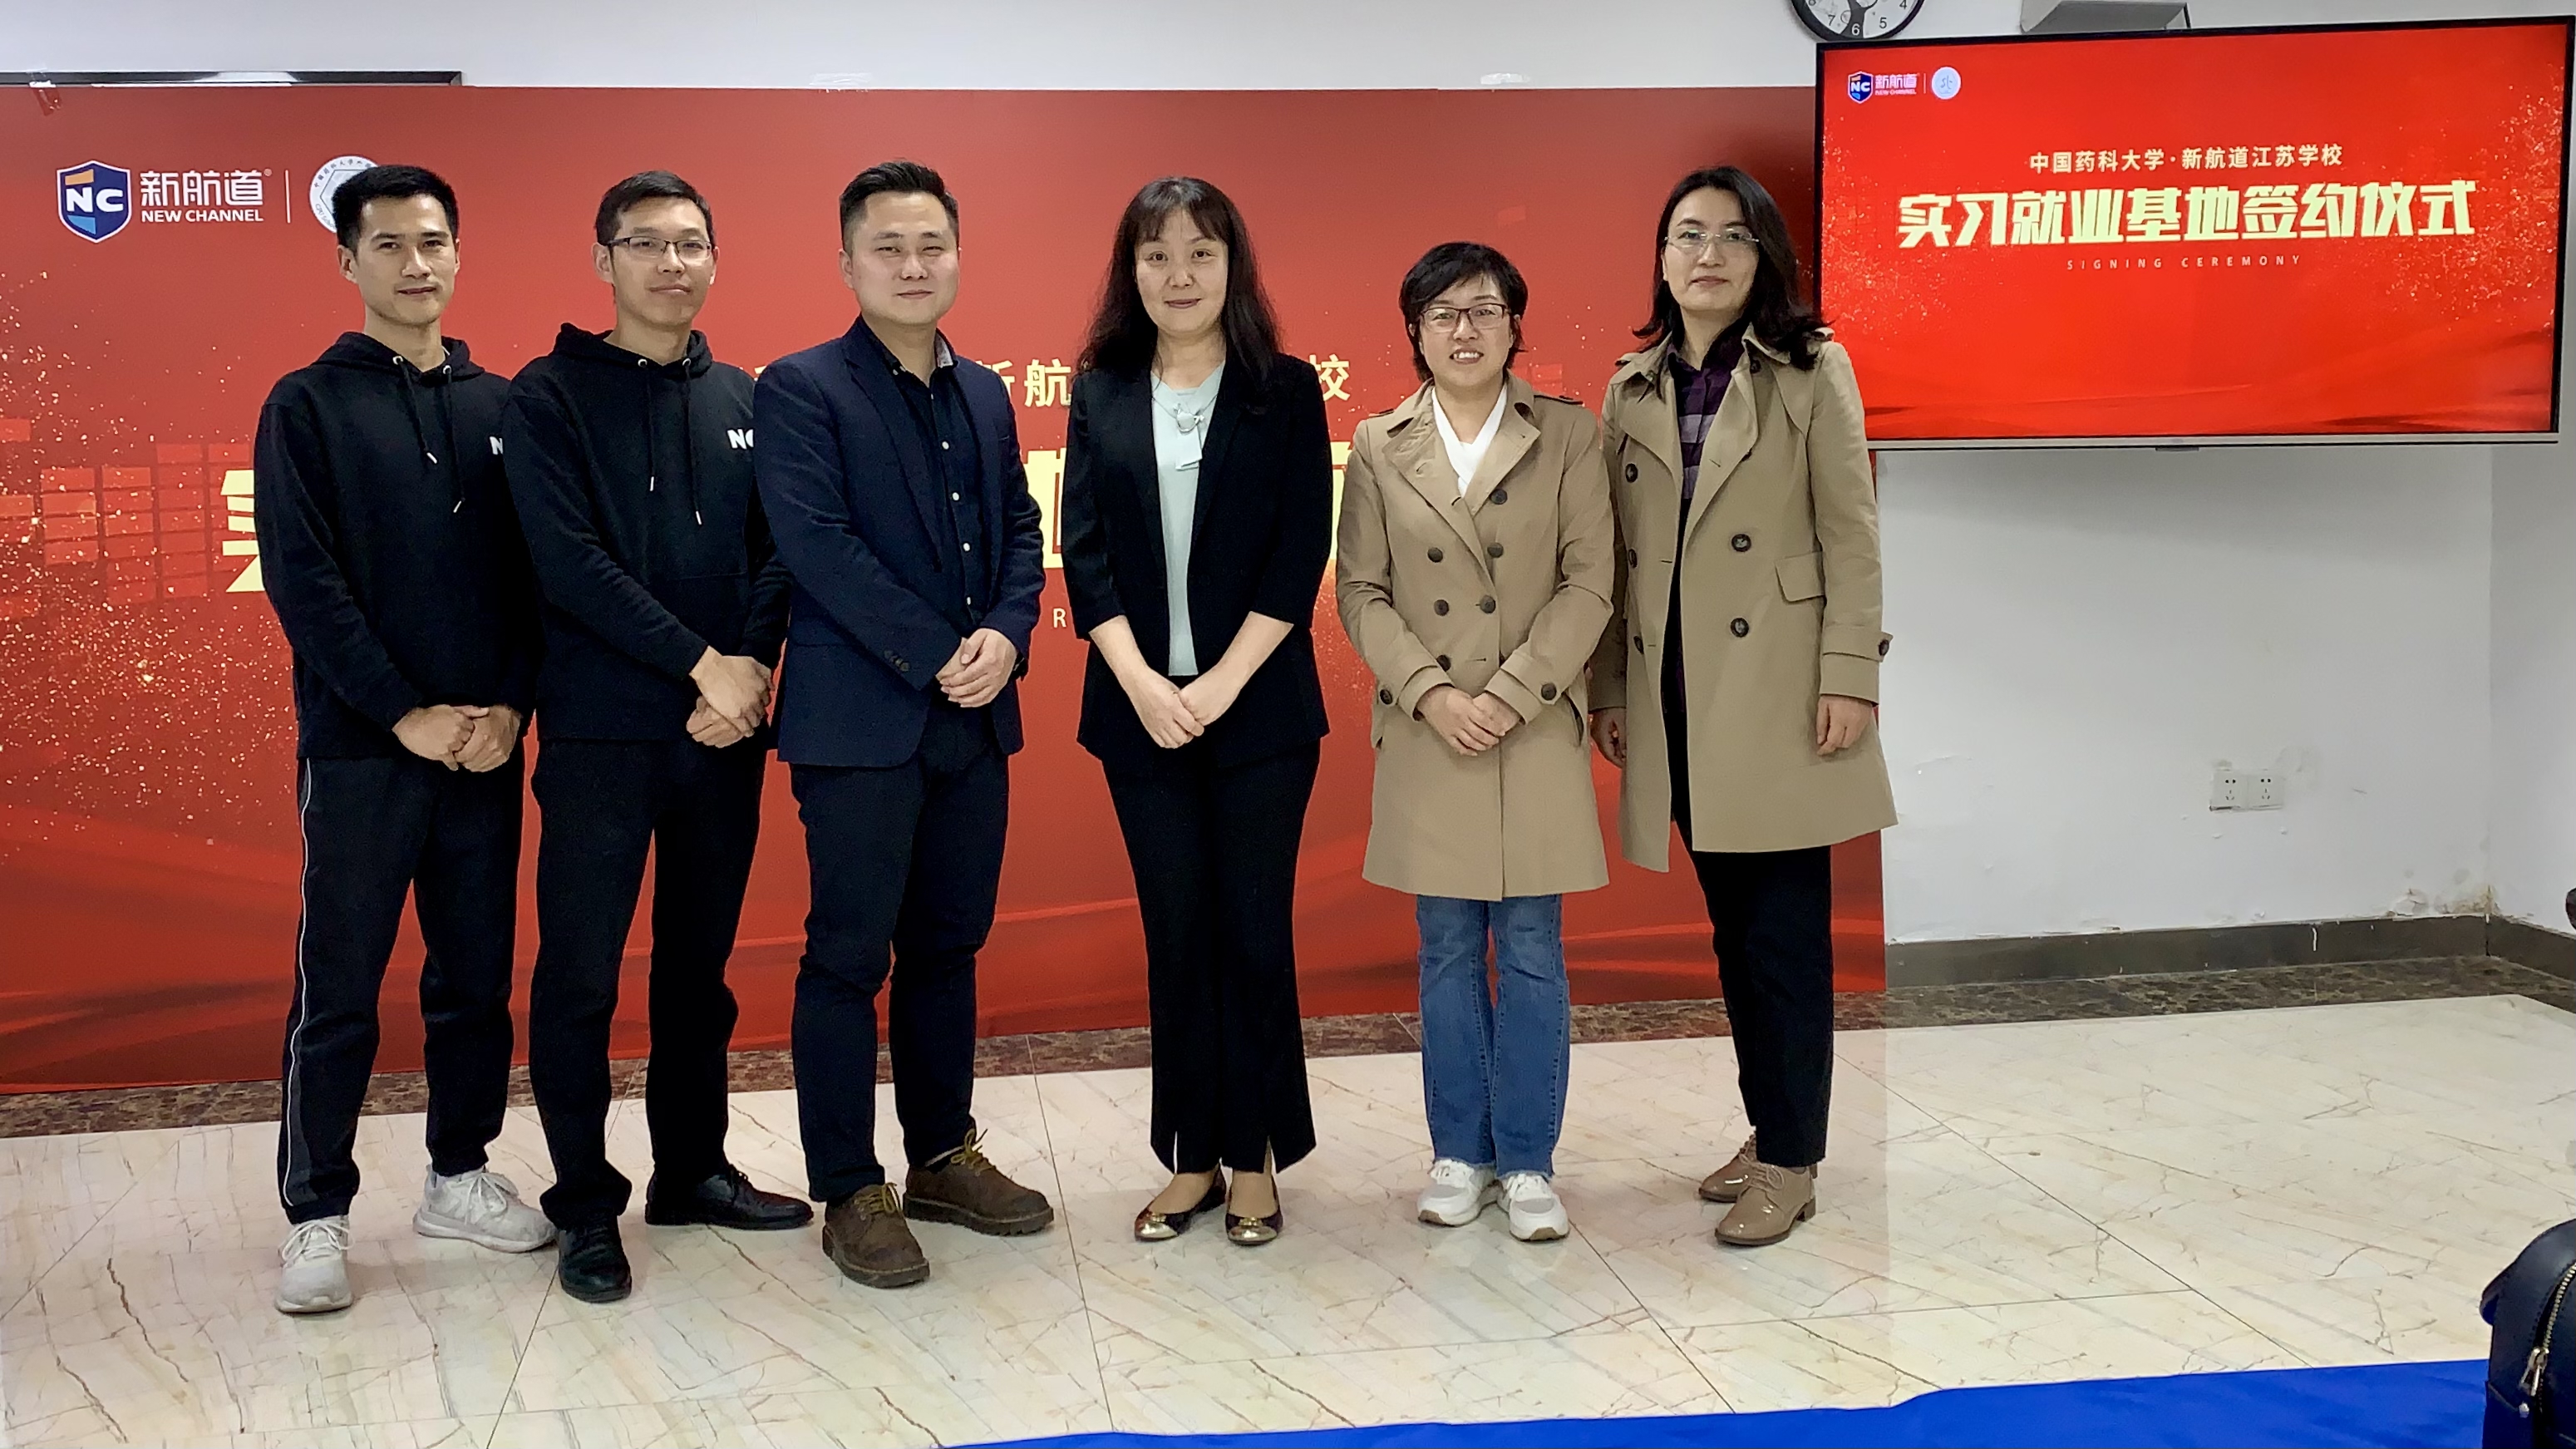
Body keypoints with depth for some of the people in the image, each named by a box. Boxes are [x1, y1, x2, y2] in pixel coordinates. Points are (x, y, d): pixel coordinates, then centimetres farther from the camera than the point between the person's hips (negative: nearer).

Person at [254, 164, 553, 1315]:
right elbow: (303, 581, -7)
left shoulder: (500, 407, 10)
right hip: (359, 748, -3)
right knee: (338, 991, 1)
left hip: (485, 745, 4)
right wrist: (405, 714, -13)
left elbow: (532, 570, 7)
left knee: (476, 978, 10)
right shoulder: (308, 406, 0)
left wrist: (509, 705, -7)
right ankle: (316, 1216, 10)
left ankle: (459, 1176, 25)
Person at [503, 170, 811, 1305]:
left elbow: (777, 552, 5)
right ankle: (585, 1204, 11)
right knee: (580, 975, 0)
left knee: (699, 964, 13)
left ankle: (692, 1169, 26)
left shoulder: (742, 400, 11)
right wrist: (698, 663, -16)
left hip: (725, 728, 4)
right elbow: (569, 560, -12)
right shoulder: (550, 397, -2)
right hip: (600, 731, -4)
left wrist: (750, 668, -11)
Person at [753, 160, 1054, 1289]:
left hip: (974, 721, 6)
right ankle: (849, 1194, 9)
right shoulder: (801, 390, -6)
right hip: (859, 721, -6)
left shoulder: (984, 394, 14)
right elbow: (819, 547, -15)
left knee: (949, 946, 14)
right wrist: (936, 657, -16)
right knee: (849, 957, 0)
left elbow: (1020, 530, 13)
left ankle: (942, 1156, 26)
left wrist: (1005, 634, -7)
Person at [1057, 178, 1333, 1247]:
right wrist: (1142, 683, -11)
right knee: (1175, 936, 7)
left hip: (1260, 709, -2)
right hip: (1140, 709, 2)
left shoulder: (1286, 391, 1)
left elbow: (1300, 555, -5)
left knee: (1255, 933, 2)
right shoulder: (1100, 395, 7)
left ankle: (1253, 1159, 14)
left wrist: (1220, 684, -13)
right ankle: (1191, 1158, 17)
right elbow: (1083, 552, 2)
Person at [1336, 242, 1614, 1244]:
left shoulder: (1566, 436, 2)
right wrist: (1432, 694, -11)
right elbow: (1361, 593, 3)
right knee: (1448, 952, 8)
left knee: (1532, 953, 2)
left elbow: (1588, 585, -3)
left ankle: (1527, 1163, 12)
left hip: (1537, 733, -1)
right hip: (1427, 735, 1)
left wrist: (1509, 695, -12)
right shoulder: (1379, 447, 5)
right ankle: (1461, 1154, 20)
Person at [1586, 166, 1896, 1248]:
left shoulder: (1810, 371, 0)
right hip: (1677, 693, 4)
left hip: (1776, 691, -4)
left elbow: (1851, 531, -4)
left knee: (1786, 927, -2)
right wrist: (1608, 691, 11)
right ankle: (1769, 1125, 24)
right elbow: (1616, 554, 13)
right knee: (1732, 924, 12)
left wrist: (1850, 675, -11)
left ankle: (1790, 1159, 6)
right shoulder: (1632, 389, 12)